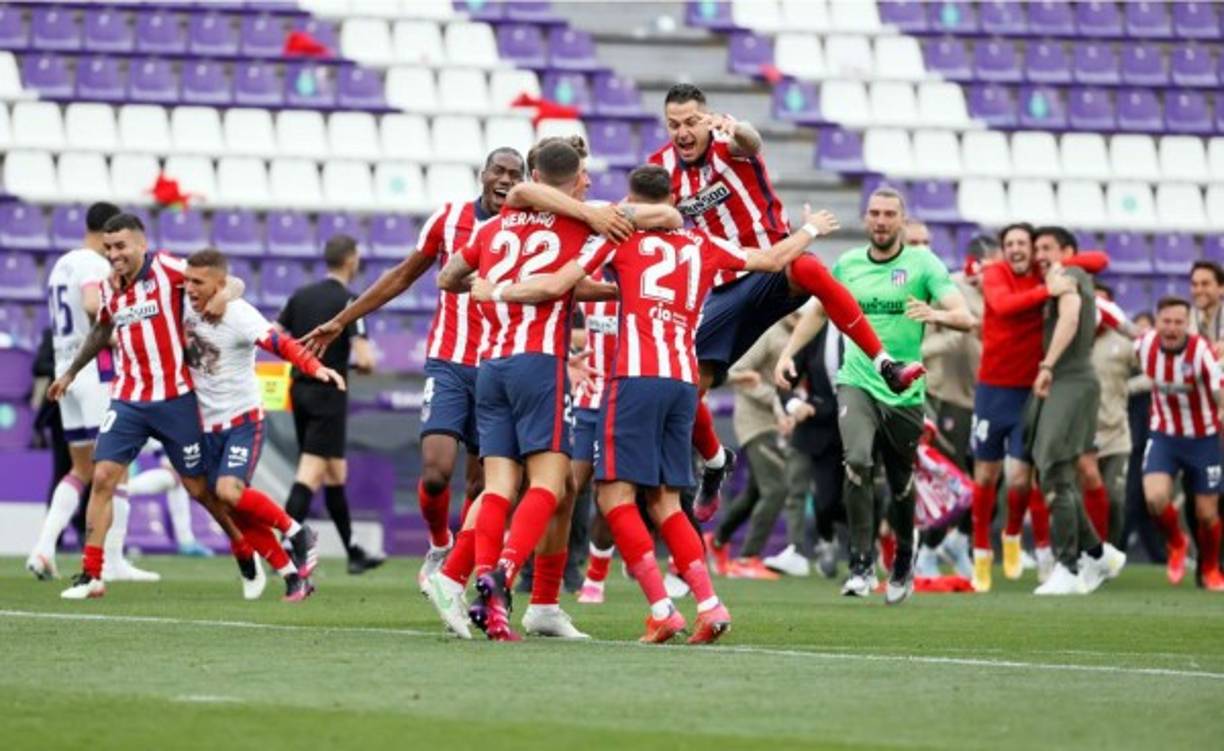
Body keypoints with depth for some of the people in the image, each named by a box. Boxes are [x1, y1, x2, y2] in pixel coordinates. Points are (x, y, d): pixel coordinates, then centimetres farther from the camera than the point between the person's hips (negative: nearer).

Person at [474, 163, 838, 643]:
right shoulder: (702, 245, 18)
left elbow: (554, 286, 2)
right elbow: (773, 260, 29)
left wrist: (497, 292, 17)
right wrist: (810, 230, 49)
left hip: (638, 376, -5)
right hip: (685, 380, 5)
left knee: (615, 494, -4)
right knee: (664, 500, 13)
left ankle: (662, 609, -14)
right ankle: (709, 604, 1)